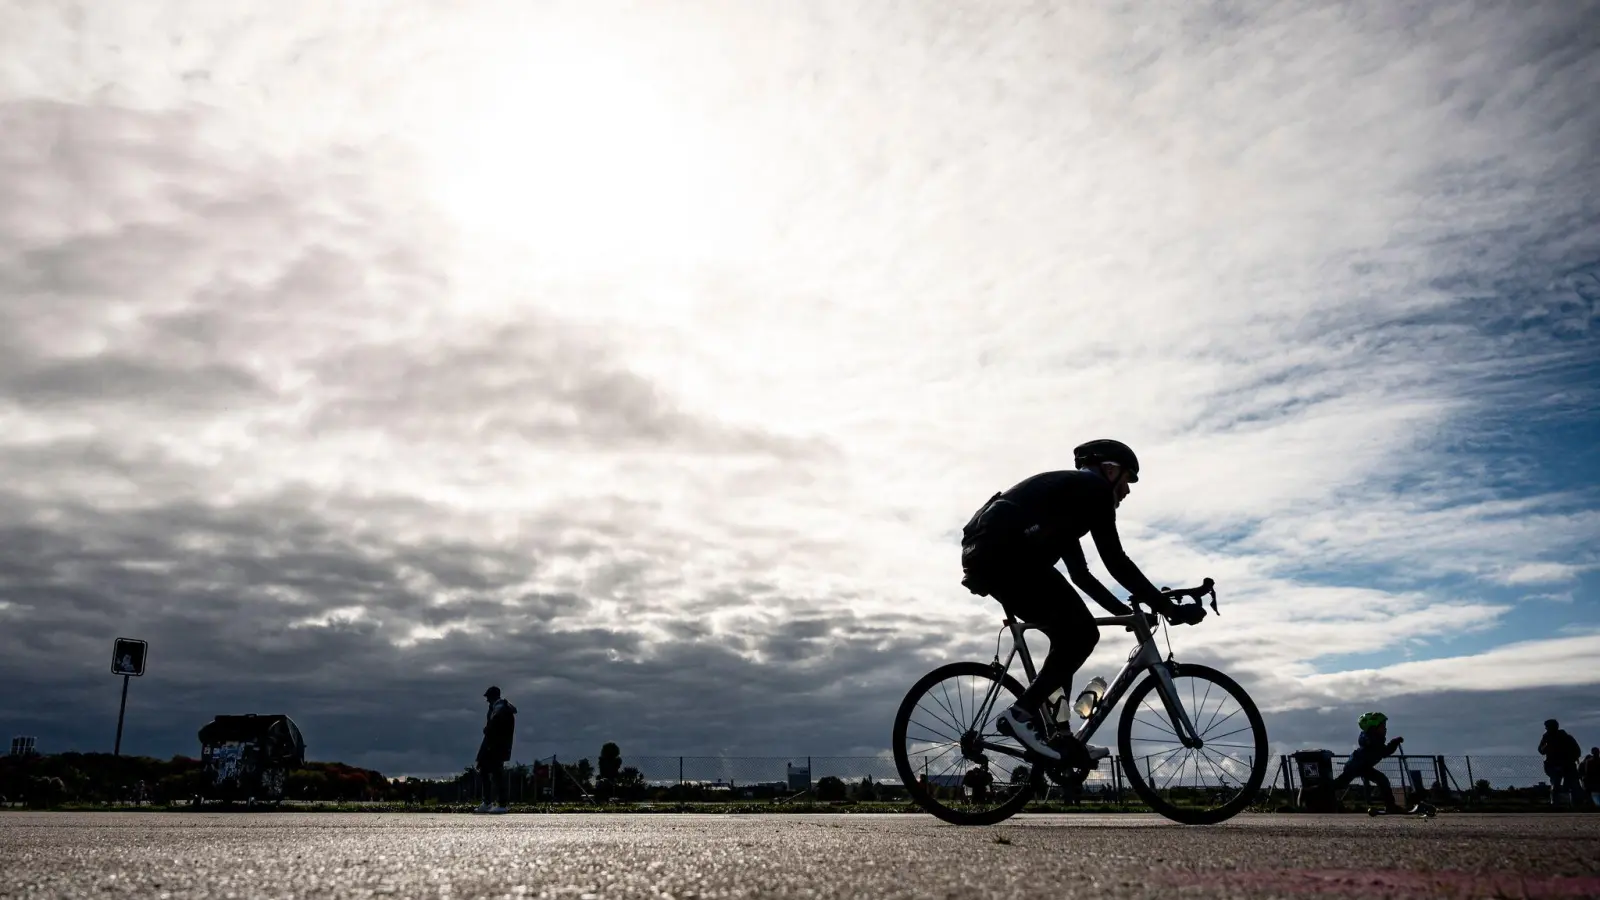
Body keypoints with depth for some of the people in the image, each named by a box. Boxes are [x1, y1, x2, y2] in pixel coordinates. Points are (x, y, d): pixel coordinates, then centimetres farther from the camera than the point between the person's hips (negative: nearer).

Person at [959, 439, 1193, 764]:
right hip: (1004, 554, -10)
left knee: (1068, 634, 17)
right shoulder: (1093, 487, 5)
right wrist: (1168, 607, 3)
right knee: (1083, 632, -4)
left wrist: (1129, 612, 36)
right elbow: (1115, 561, -3)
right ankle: (1022, 712, -7)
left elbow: (1080, 574, 35)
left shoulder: (1069, 493, 33)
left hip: (982, 554, 10)